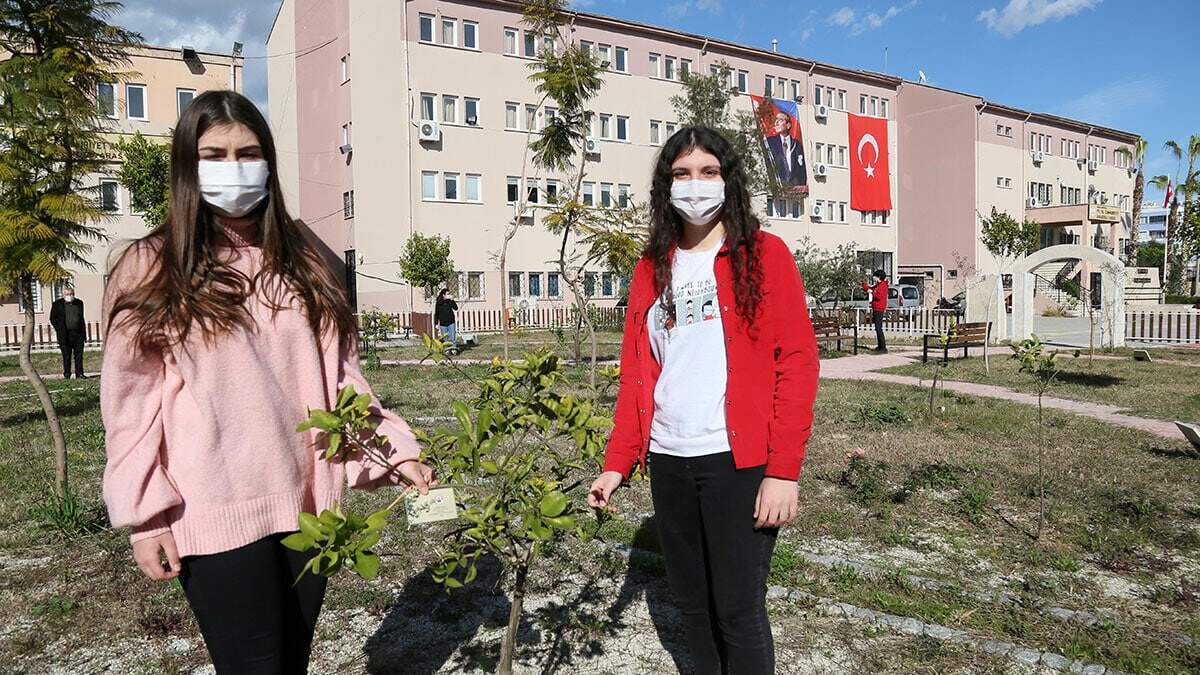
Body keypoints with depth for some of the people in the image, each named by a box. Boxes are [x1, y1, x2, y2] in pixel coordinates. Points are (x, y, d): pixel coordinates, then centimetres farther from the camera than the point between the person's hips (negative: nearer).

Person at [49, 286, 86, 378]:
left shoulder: (79, 303, 13)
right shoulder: (57, 304, 3)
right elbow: (53, 319, 4)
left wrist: (84, 334, 13)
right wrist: (59, 330, -6)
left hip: (78, 333, 3)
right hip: (65, 335, -2)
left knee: (79, 355, 2)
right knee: (66, 356, 2)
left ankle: (79, 374, 7)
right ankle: (66, 374, 9)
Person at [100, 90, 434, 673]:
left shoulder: (304, 258, 10)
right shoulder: (151, 268, 0)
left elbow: (340, 376, 8)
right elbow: (130, 400, -2)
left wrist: (394, 448, -2)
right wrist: (143, 514, -7)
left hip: (307, 499, 4)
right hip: (214, 512, -3)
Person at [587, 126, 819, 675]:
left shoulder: (764, 254, -1)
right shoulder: (652, 268, 12)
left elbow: (796, 362, -7)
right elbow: (635, 374, 11)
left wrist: (783, 470, -13)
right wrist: (617, 464, 3)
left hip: (738, 462, -4)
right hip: (668, 462, 4)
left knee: (738, 611, 4)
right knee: (691, 603, 16)